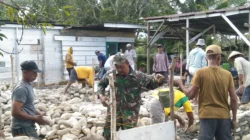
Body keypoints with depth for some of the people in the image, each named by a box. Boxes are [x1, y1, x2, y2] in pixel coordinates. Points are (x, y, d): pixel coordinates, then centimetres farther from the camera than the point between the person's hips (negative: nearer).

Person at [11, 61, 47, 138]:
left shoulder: (28, 85, 11)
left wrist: (38, 114, 6)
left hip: (28, 126, 10)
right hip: (22, 129, -10)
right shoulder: (21, 88, -20)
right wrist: (35, 118, -17)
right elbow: (15, 112, -24)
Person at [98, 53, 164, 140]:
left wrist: (158, 81, -23)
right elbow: (101, 84, 13)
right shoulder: (111, 74, -4)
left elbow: (152, 83, 1)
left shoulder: (138, 76, -10)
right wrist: (101, 95, -5)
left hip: (131, 111, -2)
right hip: (114, 109, 2)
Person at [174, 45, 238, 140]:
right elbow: (234, 99, 1)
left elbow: (190, 95, -5)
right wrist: (234, 119, 11)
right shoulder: (227, 74, 1)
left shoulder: (200, 72, -6)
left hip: (207, 115, -2)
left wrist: (180, 84, 12)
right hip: (224, 116, 2)